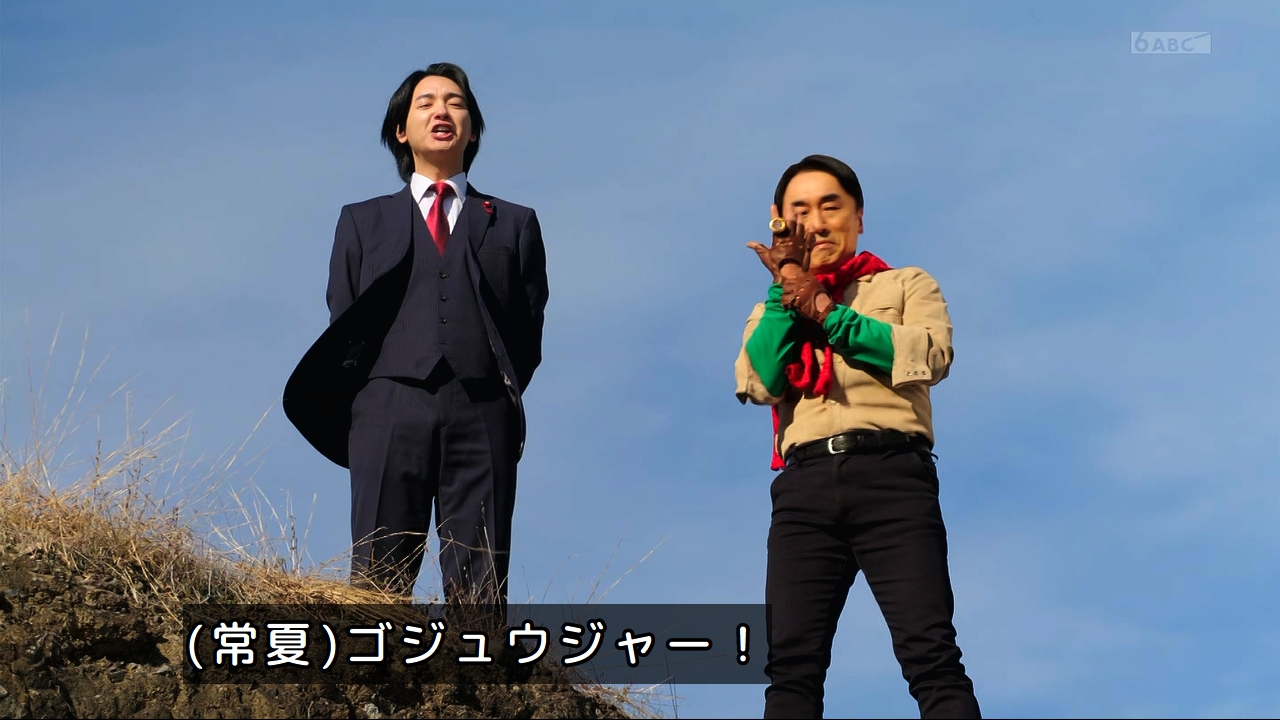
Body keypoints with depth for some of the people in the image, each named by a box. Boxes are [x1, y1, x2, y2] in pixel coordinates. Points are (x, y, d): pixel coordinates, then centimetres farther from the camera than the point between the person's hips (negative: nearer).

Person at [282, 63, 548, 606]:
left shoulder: (514, 224, 21)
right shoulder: (363, 221, 22)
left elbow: (529, 327, 14)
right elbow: (343, 325, 15)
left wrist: (508, 395, 0)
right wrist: (362, 409, 3)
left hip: (482, 412, 0)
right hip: (390, 406, 0)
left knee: (479, 585, -7)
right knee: (377, 580, -7)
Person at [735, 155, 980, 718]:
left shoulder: (906, 285, 22)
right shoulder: (773, 311, 29)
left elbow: (931, 355, 0)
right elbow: (757, 383, 7)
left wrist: (829, 314, -1)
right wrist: (786, 289, 2)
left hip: (890, 474, -2)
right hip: (805, 486, 2)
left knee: (930, 653, -16)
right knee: (791, 664, -13)